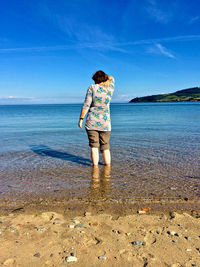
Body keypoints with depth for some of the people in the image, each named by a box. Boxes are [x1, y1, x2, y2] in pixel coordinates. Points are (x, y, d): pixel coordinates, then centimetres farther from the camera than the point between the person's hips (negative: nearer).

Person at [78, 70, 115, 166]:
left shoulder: (92, 87, -4)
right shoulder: (110, 88, 3)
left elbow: (86, 105, -9)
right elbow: (111, 78, 27)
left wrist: (81, 119, -5)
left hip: (91, 121, -2)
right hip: (105, 122, 2)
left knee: (94, 146, 2)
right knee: (105, 146, 10)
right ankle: (108, 165, 15)